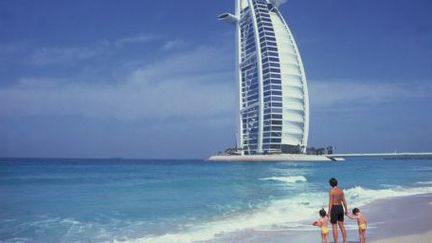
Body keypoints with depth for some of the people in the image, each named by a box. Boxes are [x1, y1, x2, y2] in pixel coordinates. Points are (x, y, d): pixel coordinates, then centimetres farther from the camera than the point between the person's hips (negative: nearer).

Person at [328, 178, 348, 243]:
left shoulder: (331, 191, -14)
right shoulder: (341, 190, 6)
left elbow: (330, 203, -16)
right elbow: (344, 201, 10)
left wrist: (329, 212, -13)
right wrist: (346, 210, 18)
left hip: (334, 208, -7)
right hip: (340, 208, 7)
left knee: (334, 227, -1)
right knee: (342, 226, 16)